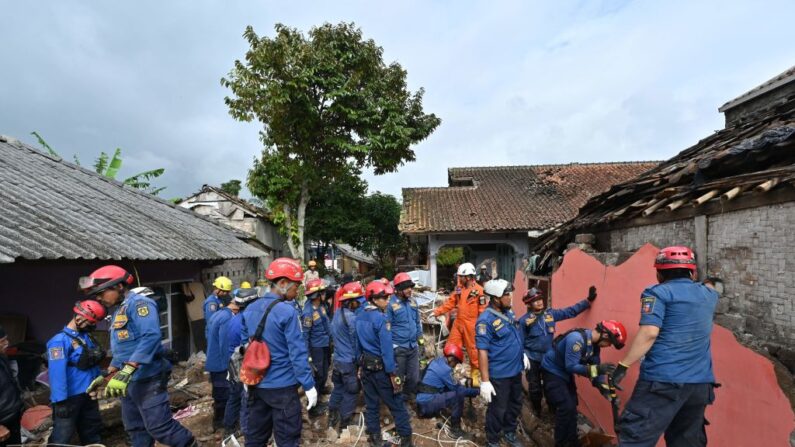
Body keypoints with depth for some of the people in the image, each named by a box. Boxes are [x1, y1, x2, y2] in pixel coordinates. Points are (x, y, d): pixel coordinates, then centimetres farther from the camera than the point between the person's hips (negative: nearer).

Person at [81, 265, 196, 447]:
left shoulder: (139, 303, -15)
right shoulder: (119, 312, 16)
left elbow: (151, 337, -30)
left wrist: (126, 371, -35)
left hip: (147, 379, -10)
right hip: (129, 381, 10)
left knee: (159, 427, -6)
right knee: (135, 428, 17)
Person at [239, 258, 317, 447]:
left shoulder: (250, 310, 3)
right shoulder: (287, 311, -19)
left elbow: (244, 346, 11)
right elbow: (297, 352, -19)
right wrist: (309, 385, -12)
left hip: (256, 385, 7)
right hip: (282, 386, -7)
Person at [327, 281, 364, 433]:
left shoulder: (337, 313, 2)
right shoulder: (351, 318, -23)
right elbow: (356, 342, -16)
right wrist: (359, 361, -7)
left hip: (337, 358, 8)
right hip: (349, 361, -8)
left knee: (338, 388, 21)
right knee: (350, 392, 7)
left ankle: (332, 420, 35)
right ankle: (344, 425, 18)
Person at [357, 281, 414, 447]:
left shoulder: (360, 317, 3)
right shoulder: (380, 318, -21)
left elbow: (358, 343, 10)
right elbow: (386, 348, -22)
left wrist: (361, 363, 19)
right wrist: (392, 372, -19)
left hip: (366, 365, 7)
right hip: (380, 366, -7)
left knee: (371, 402, 16)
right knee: (396, 403, 5)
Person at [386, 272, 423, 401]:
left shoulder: (413, 302, 5)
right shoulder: (391, 303, -15)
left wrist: (420, 338, 15)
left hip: (413, 346, 6)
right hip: (398, 348, -6)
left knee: (414, 377, 16)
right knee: (397, 378, 10)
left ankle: (410, 396, 37)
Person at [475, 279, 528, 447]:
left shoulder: (509, 312, 0)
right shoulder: (486, 320, -25)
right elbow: (482, 351, -25)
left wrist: (523, 354, 16)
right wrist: (485, 381, -25)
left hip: (516, 370, 8)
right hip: (499, 375, -8)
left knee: (515, 405, 24)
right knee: (498, 410, 10)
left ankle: (509, 433, 47)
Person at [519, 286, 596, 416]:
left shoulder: (551, 314, -2)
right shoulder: (524, 320, -14)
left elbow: (570, 311, 0)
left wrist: (588, 301, -5)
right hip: (533, 359, -3)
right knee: (535, 387, 10)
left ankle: (552, 408, 40)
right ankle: (537, 410, 33)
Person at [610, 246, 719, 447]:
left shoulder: (658, 292, -7)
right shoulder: (708, 295, 14)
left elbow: (649, 333, -18)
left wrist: (624, 365, -15)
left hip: (663, 381, -7)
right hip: (701, 383, 7)